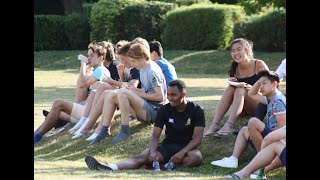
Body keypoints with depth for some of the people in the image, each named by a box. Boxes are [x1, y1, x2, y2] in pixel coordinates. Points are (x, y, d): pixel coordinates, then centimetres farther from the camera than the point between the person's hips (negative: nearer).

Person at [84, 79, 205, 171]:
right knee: (142, 157, -27)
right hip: (167, 146, 1)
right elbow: (155, 135, -4)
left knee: (196, 157, -38)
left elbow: (197, 138, -13)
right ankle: (111, 168, -52)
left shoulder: (196, 110, -7)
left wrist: (181, 153, -29)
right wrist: (153, 152, -25)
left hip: (186, 147, -1)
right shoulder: (164, 110, 0)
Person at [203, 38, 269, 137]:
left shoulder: (259, 65, -7)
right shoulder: (235, 69, 6)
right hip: (244, 109, 4)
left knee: (240, 90, -29)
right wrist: (232, 83, -12)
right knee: (230, 88, -21)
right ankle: (214, 125, -35)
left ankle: (228, 126, -46)